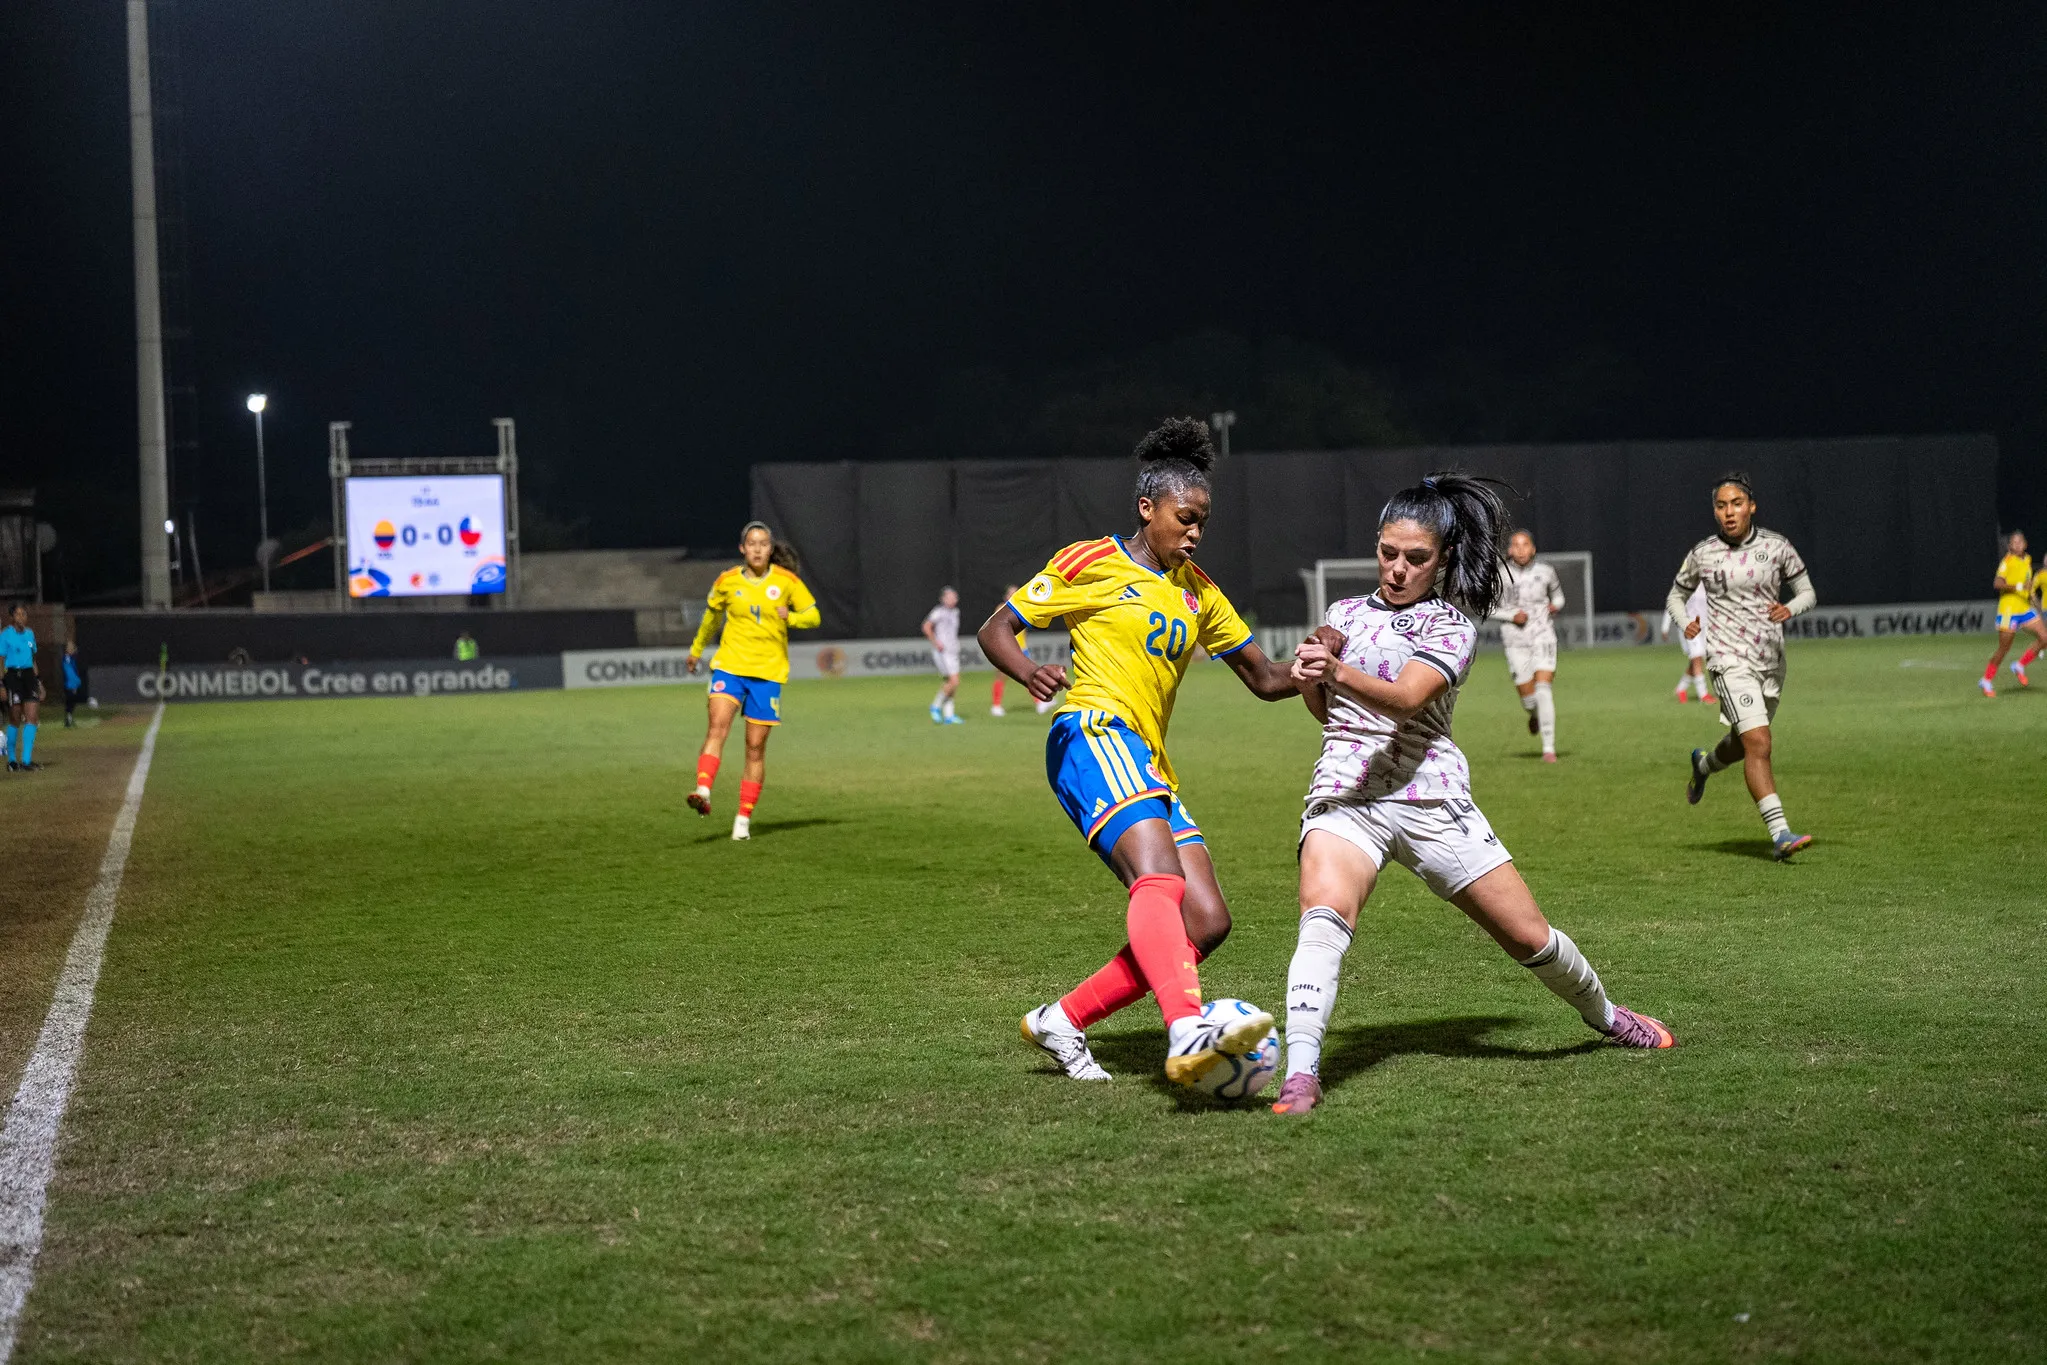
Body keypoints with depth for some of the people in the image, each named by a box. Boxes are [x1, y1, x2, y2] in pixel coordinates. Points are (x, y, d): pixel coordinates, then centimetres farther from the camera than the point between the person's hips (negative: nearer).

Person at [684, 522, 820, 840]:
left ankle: (744, 819, 8)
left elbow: (813, 616, 6)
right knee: (718, 725, -23)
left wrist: (790, 617, -16)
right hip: (729, 666, 0)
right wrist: (697, 649, 33)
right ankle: (703, 793, -35)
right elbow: (712, 614, 21)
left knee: (756, 747, 1)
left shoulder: (787, 581, -1)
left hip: (768, 671, 0)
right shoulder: (727, 581, 3)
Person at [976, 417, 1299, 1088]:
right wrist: (1030, 673, -18)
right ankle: (1188, 1032, -52)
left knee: (1207, 922, -3)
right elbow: (995, 630, 5)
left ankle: (1062, 1021, 6)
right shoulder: (1092, 565, 4)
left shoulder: (1198, 592, 22)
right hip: (1095, 735, -8)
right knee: (1159, 878, -31)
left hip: (1149, 767, 8)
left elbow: (1264, 679, 24)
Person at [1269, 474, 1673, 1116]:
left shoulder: (1451, 624, 2)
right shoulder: (1345, 613, 15)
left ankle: (1602, 1013, 38)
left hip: (1431, 799, -1)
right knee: (1324, 913, -31)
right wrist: (1309, 682, 1)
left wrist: (1339, 674, -36)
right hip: (1343, 795, 1)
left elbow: (1406, 699, -18)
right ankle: (1300, 1076, -38)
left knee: (1529, 938, 7)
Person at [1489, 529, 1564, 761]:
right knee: (1527, 696, 3)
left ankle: (1549, 748, -11)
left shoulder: (1545, 572, 1)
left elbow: (1557, 594, 19)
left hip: (1543, 637, 0)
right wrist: (1512, 616, -12)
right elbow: (1489, 608, 3)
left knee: (1543, 690, -15)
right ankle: (1535, 715, 43)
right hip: (1516, 641, 0)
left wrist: (1556, 605, -3)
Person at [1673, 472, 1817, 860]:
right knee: (1759, 744, -20)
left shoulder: (1776, 547, 0)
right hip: (1730, 660, -4)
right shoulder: (1702, 554, -2)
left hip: (1771, 662, 4)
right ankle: (1780, 834, -23)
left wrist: (1790, 609, -16)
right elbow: (1676, 596, 13)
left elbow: (1807, 591, 7)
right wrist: (1685, 623, -8)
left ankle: (1703, 764, 56)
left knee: (1743, 743, 20)